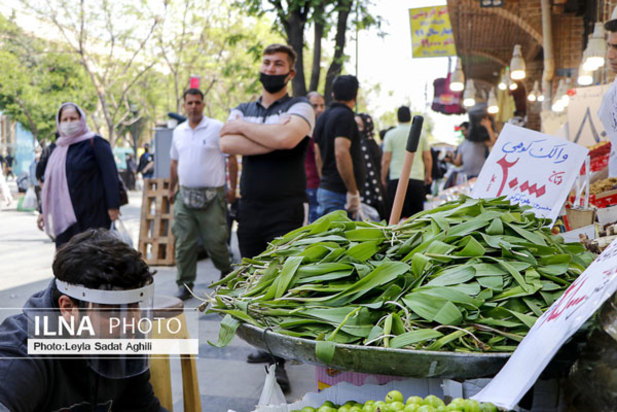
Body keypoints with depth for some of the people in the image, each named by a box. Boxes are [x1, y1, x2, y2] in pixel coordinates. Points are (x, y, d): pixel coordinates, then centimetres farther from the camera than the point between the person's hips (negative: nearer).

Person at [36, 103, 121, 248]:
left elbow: (110, 175, -11)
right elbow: (50, 183, 23)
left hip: (91, 215, -6)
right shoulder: (55, 149, 17)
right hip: (63, 216, 6)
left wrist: (113, 206, -18)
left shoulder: (94, 143, -2)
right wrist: (43, 211, 19)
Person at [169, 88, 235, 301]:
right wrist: (171, 189, 21)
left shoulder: (217, 128, -4)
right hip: (184, 195, 4)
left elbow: (231, 158, -2)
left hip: (211, 195, -4)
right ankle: (185, 284, 13)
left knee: (215, 241, 0)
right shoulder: (178, 131, 12)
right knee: (184, 242, 3)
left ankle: (226, 272, 27)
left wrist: (232, 189, -5)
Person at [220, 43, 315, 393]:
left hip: (286, 210, -5)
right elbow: (226, 143, -6)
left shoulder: (300, 107, 2)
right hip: (250, 209, 5)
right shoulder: (243, 110, 15)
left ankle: (279, 362, -2)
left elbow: (287, 137, -22)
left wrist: (244, 127, -7)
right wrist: (271, 139, -14)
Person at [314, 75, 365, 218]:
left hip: (325, 188, 9)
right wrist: (353, 192, -23)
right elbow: (341, 153, -25)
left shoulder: (323, 117, 15)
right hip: (339, 192, -9)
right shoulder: (345, 115, -13)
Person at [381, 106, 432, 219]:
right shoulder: (421, 134, 8)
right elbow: (428, 158, 10)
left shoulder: (390, 134, 1)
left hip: (396, 179, -2)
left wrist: (383, 179, 8)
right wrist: (428, 175, 23)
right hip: (417, 179, 2)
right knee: (417, 214, 6)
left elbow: (386, 160, -1)